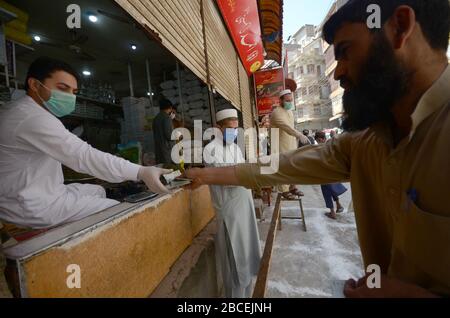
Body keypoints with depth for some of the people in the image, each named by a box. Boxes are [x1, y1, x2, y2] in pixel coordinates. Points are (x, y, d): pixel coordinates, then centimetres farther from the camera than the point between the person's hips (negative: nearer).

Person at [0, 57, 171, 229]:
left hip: (26, 195, 10)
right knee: (116, 210, -9)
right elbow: (85, 156, -34)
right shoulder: (34, 117, -23)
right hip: (34, 206, -10)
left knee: (97, 190, 20)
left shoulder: (19, 112, 12)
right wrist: (141, 172, -37)